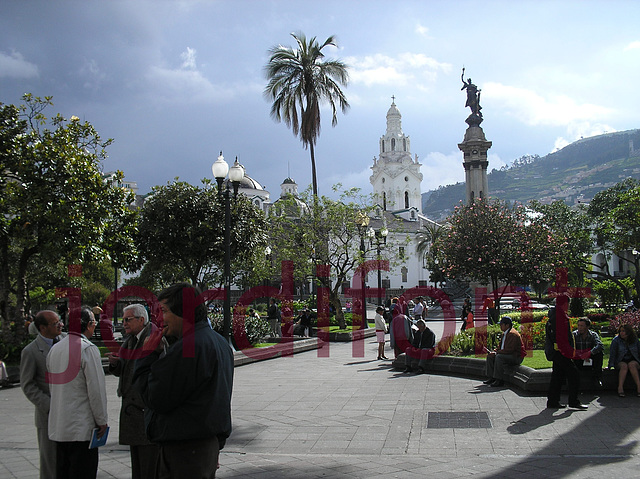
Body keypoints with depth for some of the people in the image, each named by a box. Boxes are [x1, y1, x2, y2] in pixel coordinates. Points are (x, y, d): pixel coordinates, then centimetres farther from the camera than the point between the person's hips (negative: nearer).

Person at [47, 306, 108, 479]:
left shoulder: (55, 348, 9)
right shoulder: (88, 349, -15)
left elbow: (53, 385, 17)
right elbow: (96, 388, -15)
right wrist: (102, 421, -7)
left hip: (58, 426, 8)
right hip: (82, 426, -8)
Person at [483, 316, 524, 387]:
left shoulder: (513, 334, -20)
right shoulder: (505, 333, 13)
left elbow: (509, 350, -27)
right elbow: (501, 347, 19)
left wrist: (496, 353, -21)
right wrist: (494, 351, 0)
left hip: (516, 357, -11)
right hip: (509, 355, 11)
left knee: (499, 357, -32)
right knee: (490, 356, 3)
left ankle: (499, 380, -29)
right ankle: (492, 378, 0)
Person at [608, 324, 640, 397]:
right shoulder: (616, 340, -1)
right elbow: (612, 353, -4)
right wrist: (611, 365, -12)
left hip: (633, 361, 1)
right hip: (620, 362, -1)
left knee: (631, 365, -34)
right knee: (624, 366, -35)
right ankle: (620, 388, -44)